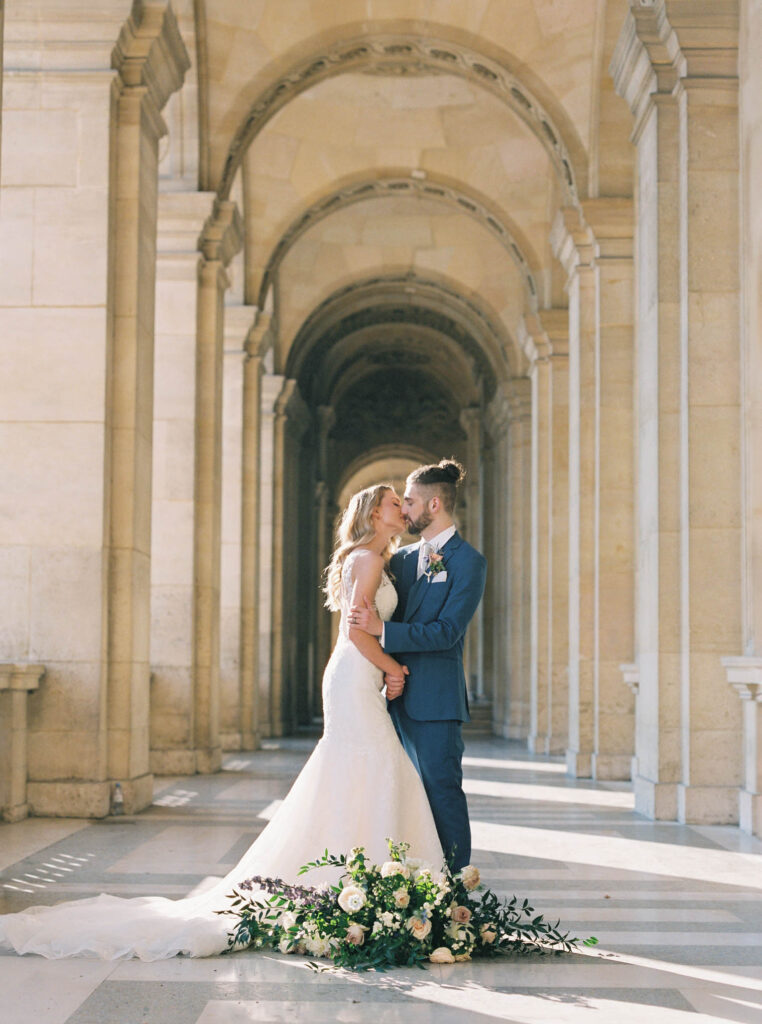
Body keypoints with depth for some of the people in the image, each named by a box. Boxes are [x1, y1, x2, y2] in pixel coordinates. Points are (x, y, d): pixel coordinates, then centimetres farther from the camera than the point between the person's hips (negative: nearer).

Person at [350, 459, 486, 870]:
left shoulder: (469, 562, -7)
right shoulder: (402, 559, 15)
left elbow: (447, 632, -16)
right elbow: (382, 622, 14)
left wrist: (382, 630, -20)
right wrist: (389, 667, -5)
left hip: (436, 698, -7)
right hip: (400, 693, 7)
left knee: (443, 789, -5)